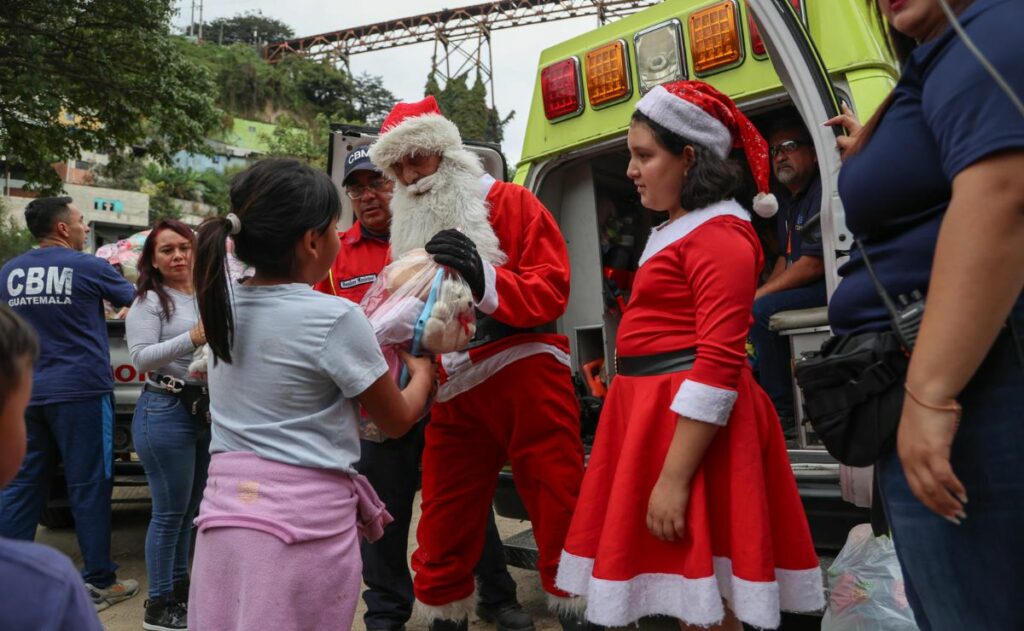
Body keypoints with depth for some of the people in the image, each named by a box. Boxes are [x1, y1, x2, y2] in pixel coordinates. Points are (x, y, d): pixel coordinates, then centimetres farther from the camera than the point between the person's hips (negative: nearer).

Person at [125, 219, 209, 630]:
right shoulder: (149, 301, -7)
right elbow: (141, 357, -15)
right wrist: (191, 338, -25)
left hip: (206, 409, 7)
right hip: (166, 411, -6)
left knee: (190, 508, 16)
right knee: (170, 511, -1)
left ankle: (180, 586, 31)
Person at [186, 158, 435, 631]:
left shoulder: (223, 307, 4)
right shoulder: (335, 318, -14)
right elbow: (397, 421, -2)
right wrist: (421, 372, 16)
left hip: (225, 513, 6)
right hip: (306, 523, -6)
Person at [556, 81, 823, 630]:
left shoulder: (719, 234, -14)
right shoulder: (677, 229, 16)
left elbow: (718, 363, -21)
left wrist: (674, 479, -23)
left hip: (692, 416, -9)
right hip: (656, 408, 10)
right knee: (690, 586, 19)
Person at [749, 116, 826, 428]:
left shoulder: (821, 192, -16)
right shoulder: (786, 199, 15)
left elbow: (814, 263, -22)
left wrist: (761, 294, -17)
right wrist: (760, 293, 3)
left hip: (827, 285, -10)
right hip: (802, 285, 10)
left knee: (760, 312, -26)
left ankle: (782, 413, -17)